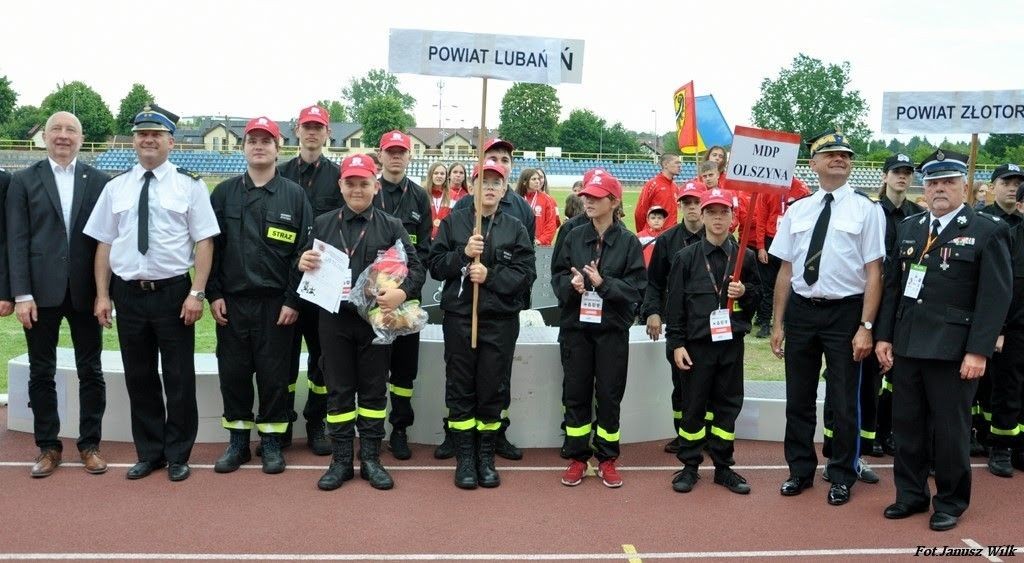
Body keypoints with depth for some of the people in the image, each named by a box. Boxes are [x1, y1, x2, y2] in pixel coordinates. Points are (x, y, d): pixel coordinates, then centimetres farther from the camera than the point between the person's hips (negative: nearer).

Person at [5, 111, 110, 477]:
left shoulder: (99, 181, 5)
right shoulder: (24, 182, 4)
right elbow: (16, 241, 0)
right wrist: (21, 294, -8)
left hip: (85, 291, 0)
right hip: (40, 292, 0)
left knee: (91, 372, 6)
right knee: (41, 373, 8)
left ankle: (89, 444, 19)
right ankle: (48, 446, 20)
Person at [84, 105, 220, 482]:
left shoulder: (190, 185, -2)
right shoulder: (116, 187, 8)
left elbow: (204, 241, -6)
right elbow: (104, 244, 8)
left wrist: (197, 293, -13)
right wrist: (102, 295, 2)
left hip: (174, 293, -3)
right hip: (128, 294, 3)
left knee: (179, 378, 5)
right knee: (139, 377, 12)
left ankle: (178, 456, 20)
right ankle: (149, 453, 26)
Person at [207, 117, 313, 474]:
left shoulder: (294, 195, 2)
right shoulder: (224, 194, 7)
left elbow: (304, 251, -2)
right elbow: (209, 246, 7)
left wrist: (293, 300, -7)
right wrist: (213, 294, -1)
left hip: (276, 303, -2)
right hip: (231, 302, 2)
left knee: (274, 374, 4)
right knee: (233, 372, 7)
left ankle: (272, 441, 18)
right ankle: (238, 440, 21)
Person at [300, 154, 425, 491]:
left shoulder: (391, 227, 4)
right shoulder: (323, 224, 9)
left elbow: (416, 268, -1)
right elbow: (308, 263, 12)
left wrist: (402, 292, -21)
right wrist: (303, 264, -12)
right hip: (334, 318, 1)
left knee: (374, 390, 7)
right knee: (339, 391, 7)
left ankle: (371, 459, 18)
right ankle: (341, 460, 17)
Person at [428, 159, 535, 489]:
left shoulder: (516, 228, 6)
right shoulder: (453, 222, 5)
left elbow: (526, 272, -3)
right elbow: (435, 265, 0)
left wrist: (490, 275, -16)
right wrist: (463, 254, -16)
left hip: (501, 321, 0)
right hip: (459, 317, 0)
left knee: (491, 390, 6)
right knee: (460, 389, 5)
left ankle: (486, 457, 19)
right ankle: (465, 458, 15)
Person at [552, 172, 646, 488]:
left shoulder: (628, 241, -2)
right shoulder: (574, 237, 5)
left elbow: (637, 285, -7)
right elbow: (557, 276, 5)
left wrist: (604, 283, -20)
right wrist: (571, 284, -16)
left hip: (612, 328, -2)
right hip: (575, 325, 2)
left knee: (609, 394, 4)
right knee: (575, 393, 7)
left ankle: (607, 459, 18)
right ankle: (577, 458, 19)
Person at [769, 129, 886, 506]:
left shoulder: (866, 209, -3)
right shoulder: (797, 210, 7)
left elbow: (874, 273, -6)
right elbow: (786, 270, 8)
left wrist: (866, 327, -13)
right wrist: (778, 323, 6)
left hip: (845, 312, -3)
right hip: (801, 309, 3)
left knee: (844, 402, 7)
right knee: (798, 399, 12)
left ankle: (841, 477, 25)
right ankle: (800, 471, 29)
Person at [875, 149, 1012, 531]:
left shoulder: (988, 230, -4)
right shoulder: (908, 228, 12)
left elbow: (995, 296, -9)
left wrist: (978, 352, -15)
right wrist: (884, 336, 7)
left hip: (953, 349, -5)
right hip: (907, 345, 5)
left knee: (950, 429, 5)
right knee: (907, 424, 11)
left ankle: (951, 502, 21)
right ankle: (911, 494, 26)